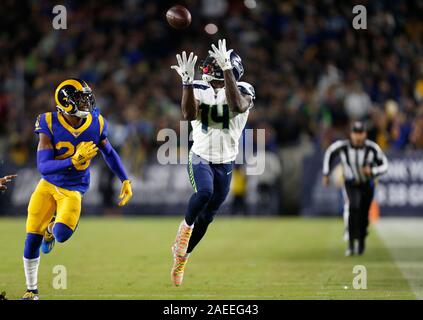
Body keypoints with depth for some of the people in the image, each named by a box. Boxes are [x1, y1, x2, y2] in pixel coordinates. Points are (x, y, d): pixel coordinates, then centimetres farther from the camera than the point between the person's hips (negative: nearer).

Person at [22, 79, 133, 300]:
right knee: (32, 238, -1)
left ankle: (52, 228, 19)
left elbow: (109, 153, 8)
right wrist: (75, 161, -37)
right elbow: (43, 166, -26)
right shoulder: (50, 125, -19)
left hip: (73, 190, 0)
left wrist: (125, 181, 9)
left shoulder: (96, 124, -11)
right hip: (48, 185, 0)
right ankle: (31, 290, 20)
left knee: (61, 235, -22)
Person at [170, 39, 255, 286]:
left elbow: (236, 106, -35)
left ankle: (181, 257, 29)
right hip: (200, 157, -1)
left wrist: (227, 69, -41)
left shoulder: (243, 91, -11)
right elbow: (189, 115, -24)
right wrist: (187, 82, -35)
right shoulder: (199, 89, -6)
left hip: (225, 164, 1)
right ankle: (186, 225, -3)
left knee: (205, 218, 8)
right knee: (204, 192, -32)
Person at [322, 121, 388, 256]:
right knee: (353, 207, -28)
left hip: (367, 185, 1)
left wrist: (372, 171, -31)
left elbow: (384, 165, -10)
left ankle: (361, 241, 39)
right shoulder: (342, 146, -18)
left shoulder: (372, 148, -20)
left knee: (363, 216, 10)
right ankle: (351, 244, -24)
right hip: (351, 184, -1)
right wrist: (326, 174, 7)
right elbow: (329, 152, 3)